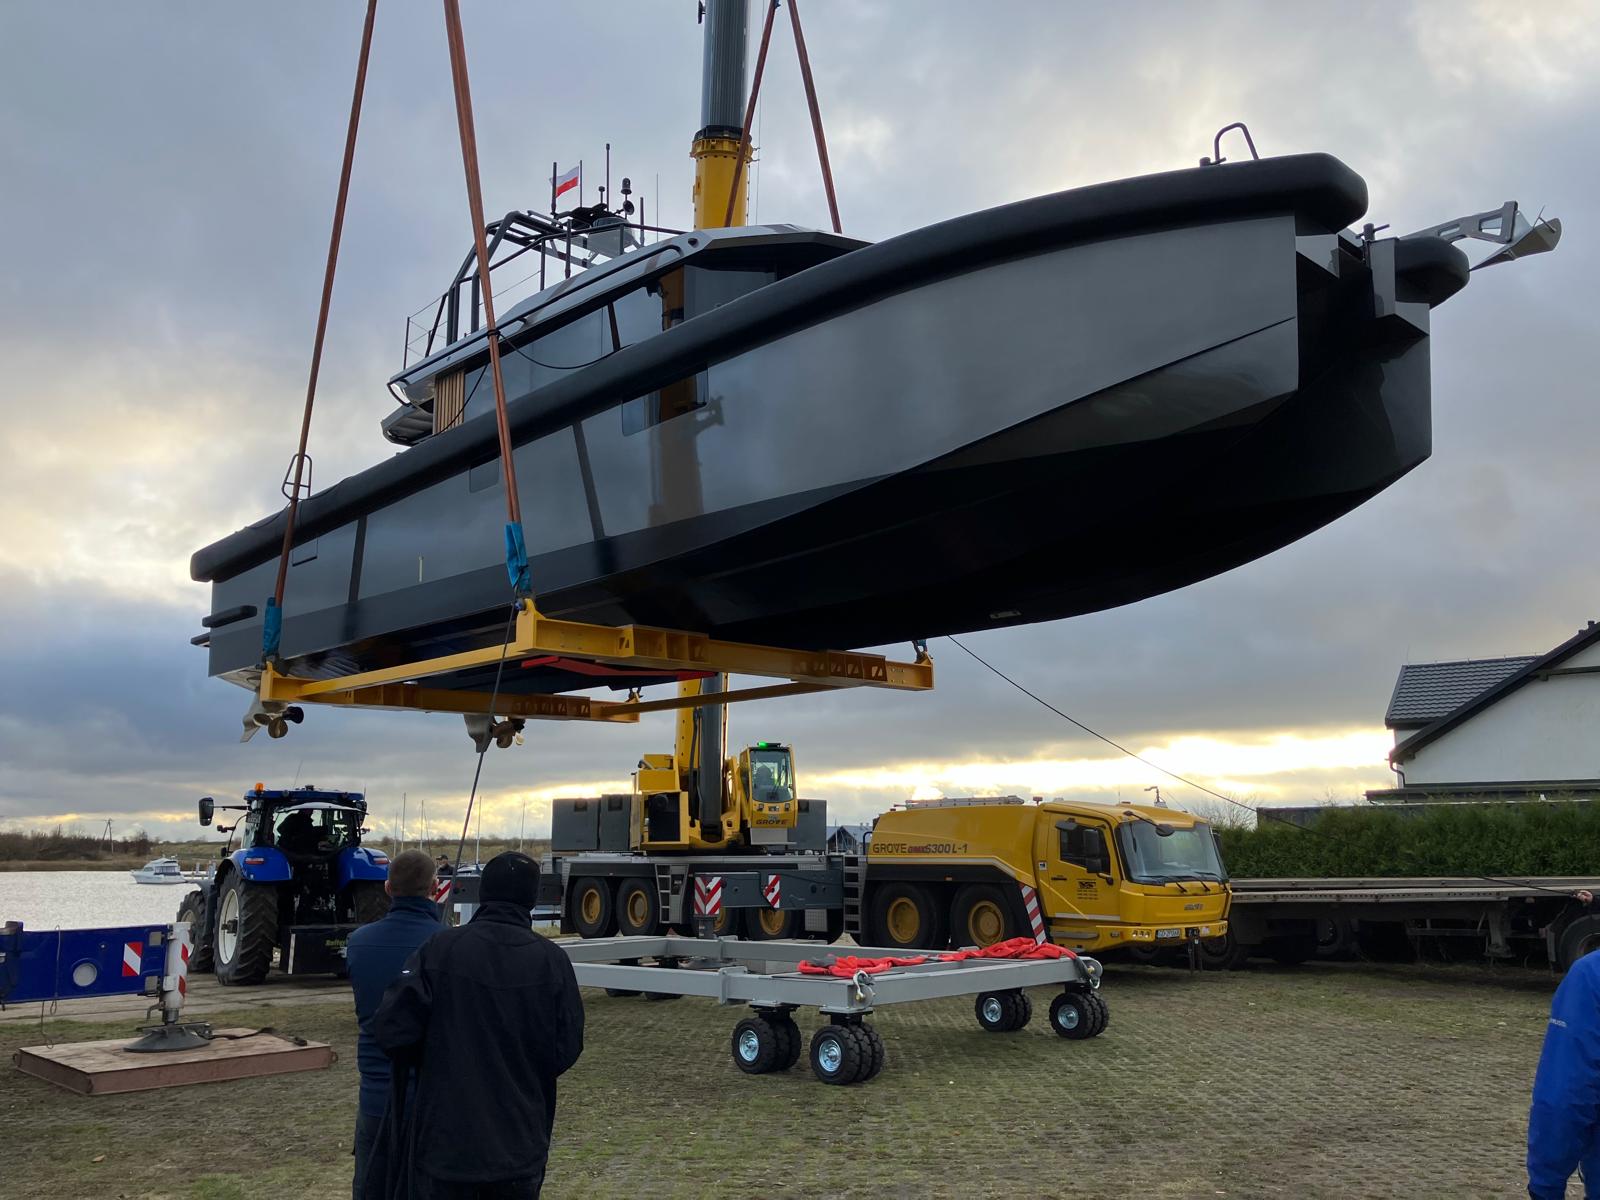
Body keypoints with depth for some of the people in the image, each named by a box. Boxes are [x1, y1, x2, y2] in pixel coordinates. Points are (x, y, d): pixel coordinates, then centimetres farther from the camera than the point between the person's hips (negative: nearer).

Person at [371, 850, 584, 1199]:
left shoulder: (439, 950, -11)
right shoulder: (552, 960, -7)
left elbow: (393, 1030, -12)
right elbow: (567, 1049, -5)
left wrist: (431, 1065, 8)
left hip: (445, 1136, -1)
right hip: (520, 1142, 1)